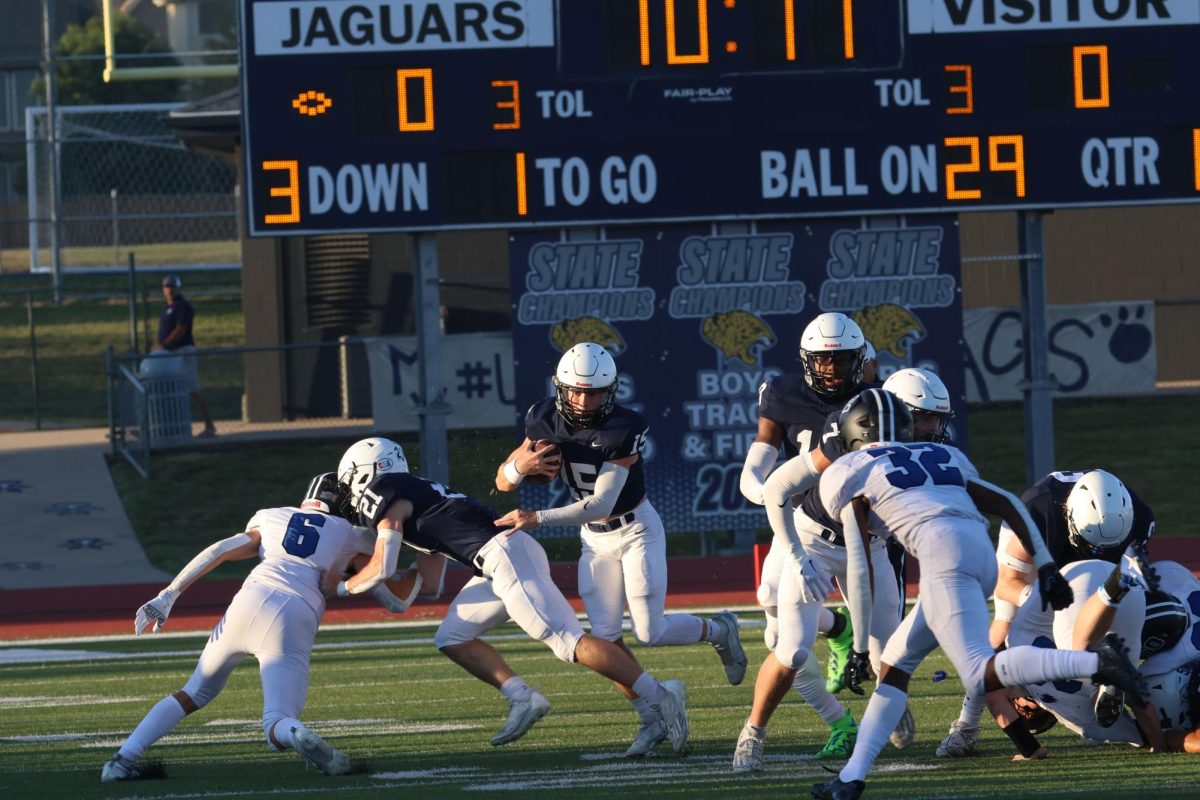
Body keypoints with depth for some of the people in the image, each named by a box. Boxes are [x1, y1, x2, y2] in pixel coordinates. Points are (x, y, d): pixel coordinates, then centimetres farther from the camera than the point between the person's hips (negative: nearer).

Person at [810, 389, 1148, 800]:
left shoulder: (851, 476, 14)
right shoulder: (941, 457, 31)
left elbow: (860, 570, 7)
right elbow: (1008, 505, 24)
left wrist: (859, 647, 9)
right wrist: (1045, 565, 22)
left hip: (943, 553, -8)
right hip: (983, 558, 8)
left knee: (981, 673, -18)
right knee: (895, 664, 17)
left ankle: (1096, 662, -32)